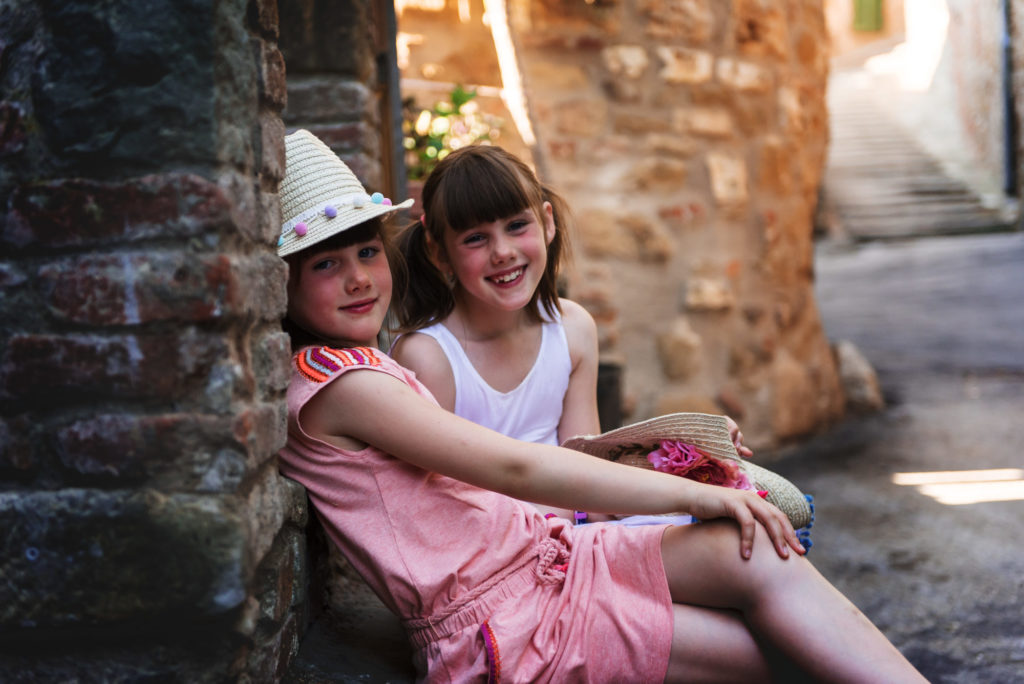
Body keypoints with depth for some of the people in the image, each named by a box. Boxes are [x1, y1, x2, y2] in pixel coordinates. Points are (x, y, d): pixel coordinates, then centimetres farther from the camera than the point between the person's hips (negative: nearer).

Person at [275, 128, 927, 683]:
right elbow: (517, 469, -18)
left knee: (760, 557, -10)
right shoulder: (336, 383, -14)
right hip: (500, 630, -8)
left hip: (539, 551, 9)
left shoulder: (358, 367, 17)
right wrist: (692, 493, -15)